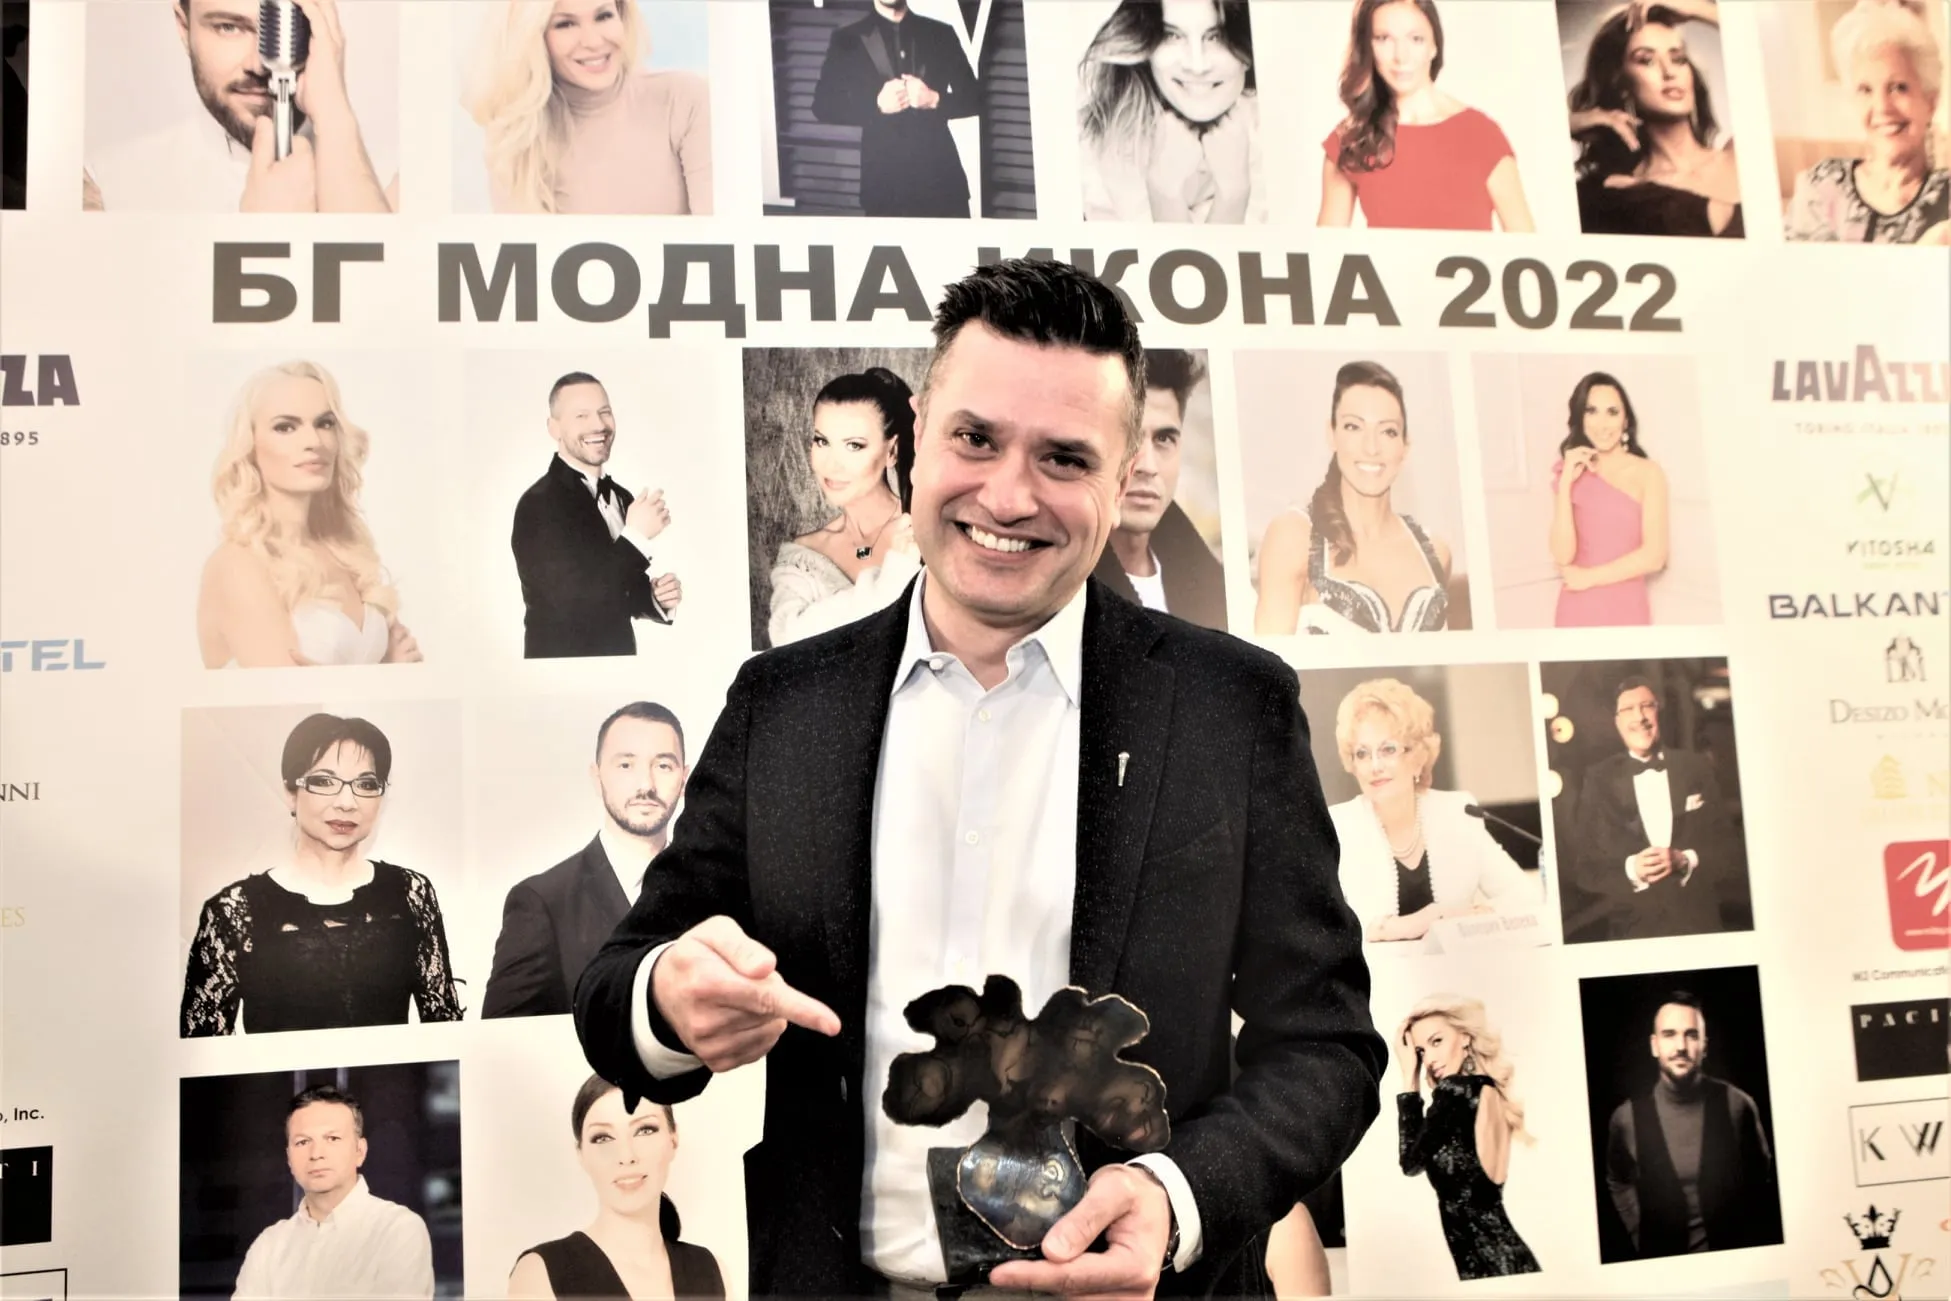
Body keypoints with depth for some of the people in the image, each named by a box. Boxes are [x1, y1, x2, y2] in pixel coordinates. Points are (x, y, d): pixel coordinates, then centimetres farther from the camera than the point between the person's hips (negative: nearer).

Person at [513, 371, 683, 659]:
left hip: (619, 652, 6)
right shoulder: (539, 504, -19)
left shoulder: (621, 498, 3)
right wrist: (636, 536, -24)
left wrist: (656, 597, -7)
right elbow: (570, 605, -24)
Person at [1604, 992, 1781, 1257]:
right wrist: (1641, 1238, 1)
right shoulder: (1627, 1117, -11)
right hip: (1663, 1258, 0)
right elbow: (1618, 1183, 7)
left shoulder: (1737, 1105, -13)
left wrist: (1753, 1244, 1)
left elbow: (1761, 1180, 2)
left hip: (1733, 1253, 0)